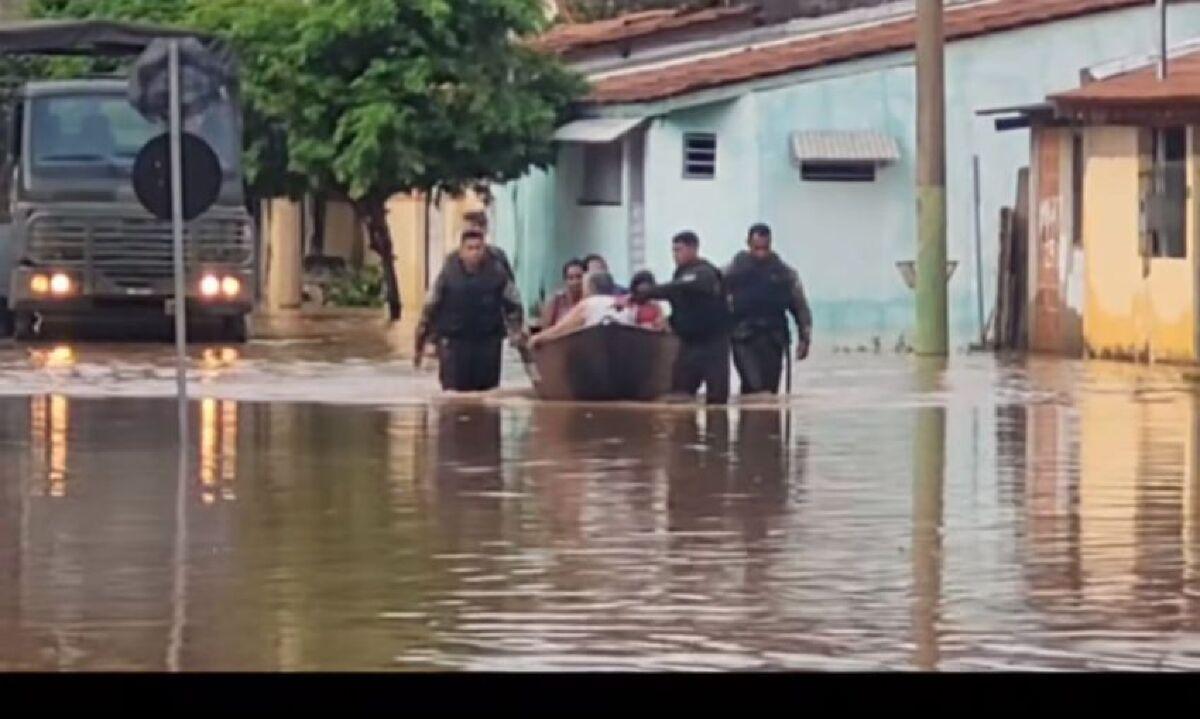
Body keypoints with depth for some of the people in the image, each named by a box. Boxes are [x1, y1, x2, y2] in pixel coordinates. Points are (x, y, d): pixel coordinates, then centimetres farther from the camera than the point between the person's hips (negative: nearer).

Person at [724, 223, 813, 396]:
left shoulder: (784, 273, 7)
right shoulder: (733, 271, 2)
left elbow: (800, 307, 9)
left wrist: (804, 338, 2)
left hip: (773, 340, 3)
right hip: (744, 338, -3)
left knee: (770, 390, 3)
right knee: (754, 386, -19)